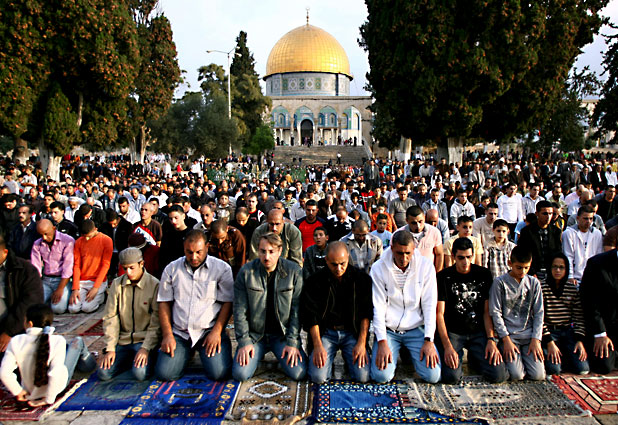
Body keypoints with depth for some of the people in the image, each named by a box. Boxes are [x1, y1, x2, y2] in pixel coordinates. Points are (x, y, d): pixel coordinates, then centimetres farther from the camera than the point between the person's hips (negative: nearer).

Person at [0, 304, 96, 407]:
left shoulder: (16, 341, -19)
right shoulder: (57, 341, -27)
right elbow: (56, 374, -32)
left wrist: (18, 391, -5)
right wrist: (49, 399, -20)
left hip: (29, 391, 4)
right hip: (57, 386, -3)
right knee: (78, 341, 11)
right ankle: (85, 361, 41)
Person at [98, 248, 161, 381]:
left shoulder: (154, 285, -8)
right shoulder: (117, 284, 3)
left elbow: (156, 323, -9)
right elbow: (110, 318, 2)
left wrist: (145, 348, -17)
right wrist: (110, 349, -5)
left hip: (144, 340, -4)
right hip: (122, 340, 4)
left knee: (140, 373, -25)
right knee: (103, 373, -13)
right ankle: (129, 359, 12)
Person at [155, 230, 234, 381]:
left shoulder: (222, 268, -1)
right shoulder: (171, 269, 8)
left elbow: (228, 303, -3)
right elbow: (164, 303, 8)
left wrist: (216, 332, -13)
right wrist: (167, 335, -2)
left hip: (210, 331, -2)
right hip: (179, 333, 3)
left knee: (218, 373, -20)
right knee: (164, 373, -13)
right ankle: (187, 353, 19)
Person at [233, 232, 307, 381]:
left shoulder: (294, 272, -8)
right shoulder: (246, 272, -6)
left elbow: (296, 311, -6)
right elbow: (240, 310, -3)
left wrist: (292, 342, -12)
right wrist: (244, 342, -8)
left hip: (283, 334, -1)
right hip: (255, 334, 1)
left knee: (298, 373, -18)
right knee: (240, 373, -15)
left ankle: (283, 354, 17)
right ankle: (258, 354, 18)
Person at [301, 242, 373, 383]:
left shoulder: (362, 279, -2)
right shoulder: (315, 281, -5)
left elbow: (366, 314, 0)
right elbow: (311, 316, -4)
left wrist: (361, 343, -9)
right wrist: (317, 345, -13)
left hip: (352, 332, 1)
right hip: (325, 332, 0)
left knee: (363, 376, -17)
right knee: (318, 377, -18)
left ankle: (348, 356, 15)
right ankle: (328, 358, 16)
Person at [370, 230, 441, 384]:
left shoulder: (426, 266, -6)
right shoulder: (378, 269, -9)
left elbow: (429, 305, -4)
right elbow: (378, 308, -8)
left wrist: (428, 340, -10)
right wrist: (382, 342, -16)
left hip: (416, 329, 1)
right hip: (388, 329, -1)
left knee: (433, 375, -14)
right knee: (381, 376, -18)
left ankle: (410, 353, 17)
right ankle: (394, 353, 15)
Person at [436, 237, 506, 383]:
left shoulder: (484, 275, 5)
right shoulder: (444, 277, -4)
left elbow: (487, 311, 6)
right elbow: (439, 313, -8)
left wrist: (491, 340, -8)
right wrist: (447, 346, -19)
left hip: (479, 332, 3)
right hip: (452, 332, -2)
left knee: (499, 375, -15)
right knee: (451, 376, -22)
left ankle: (474, 356, 15)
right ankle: (458, 355, 11)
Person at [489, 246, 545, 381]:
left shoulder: (534, 283, 6)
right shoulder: (500, 282, -5)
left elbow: (539, 314, 7)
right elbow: (495, 313, -5)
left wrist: (536, 340, -3)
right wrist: (506, 339, -11)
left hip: (529, 335, 3)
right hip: (509, 335, -3)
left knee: (538, 375, -12)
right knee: (516, 375, -18)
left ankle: (525, 357, 17)